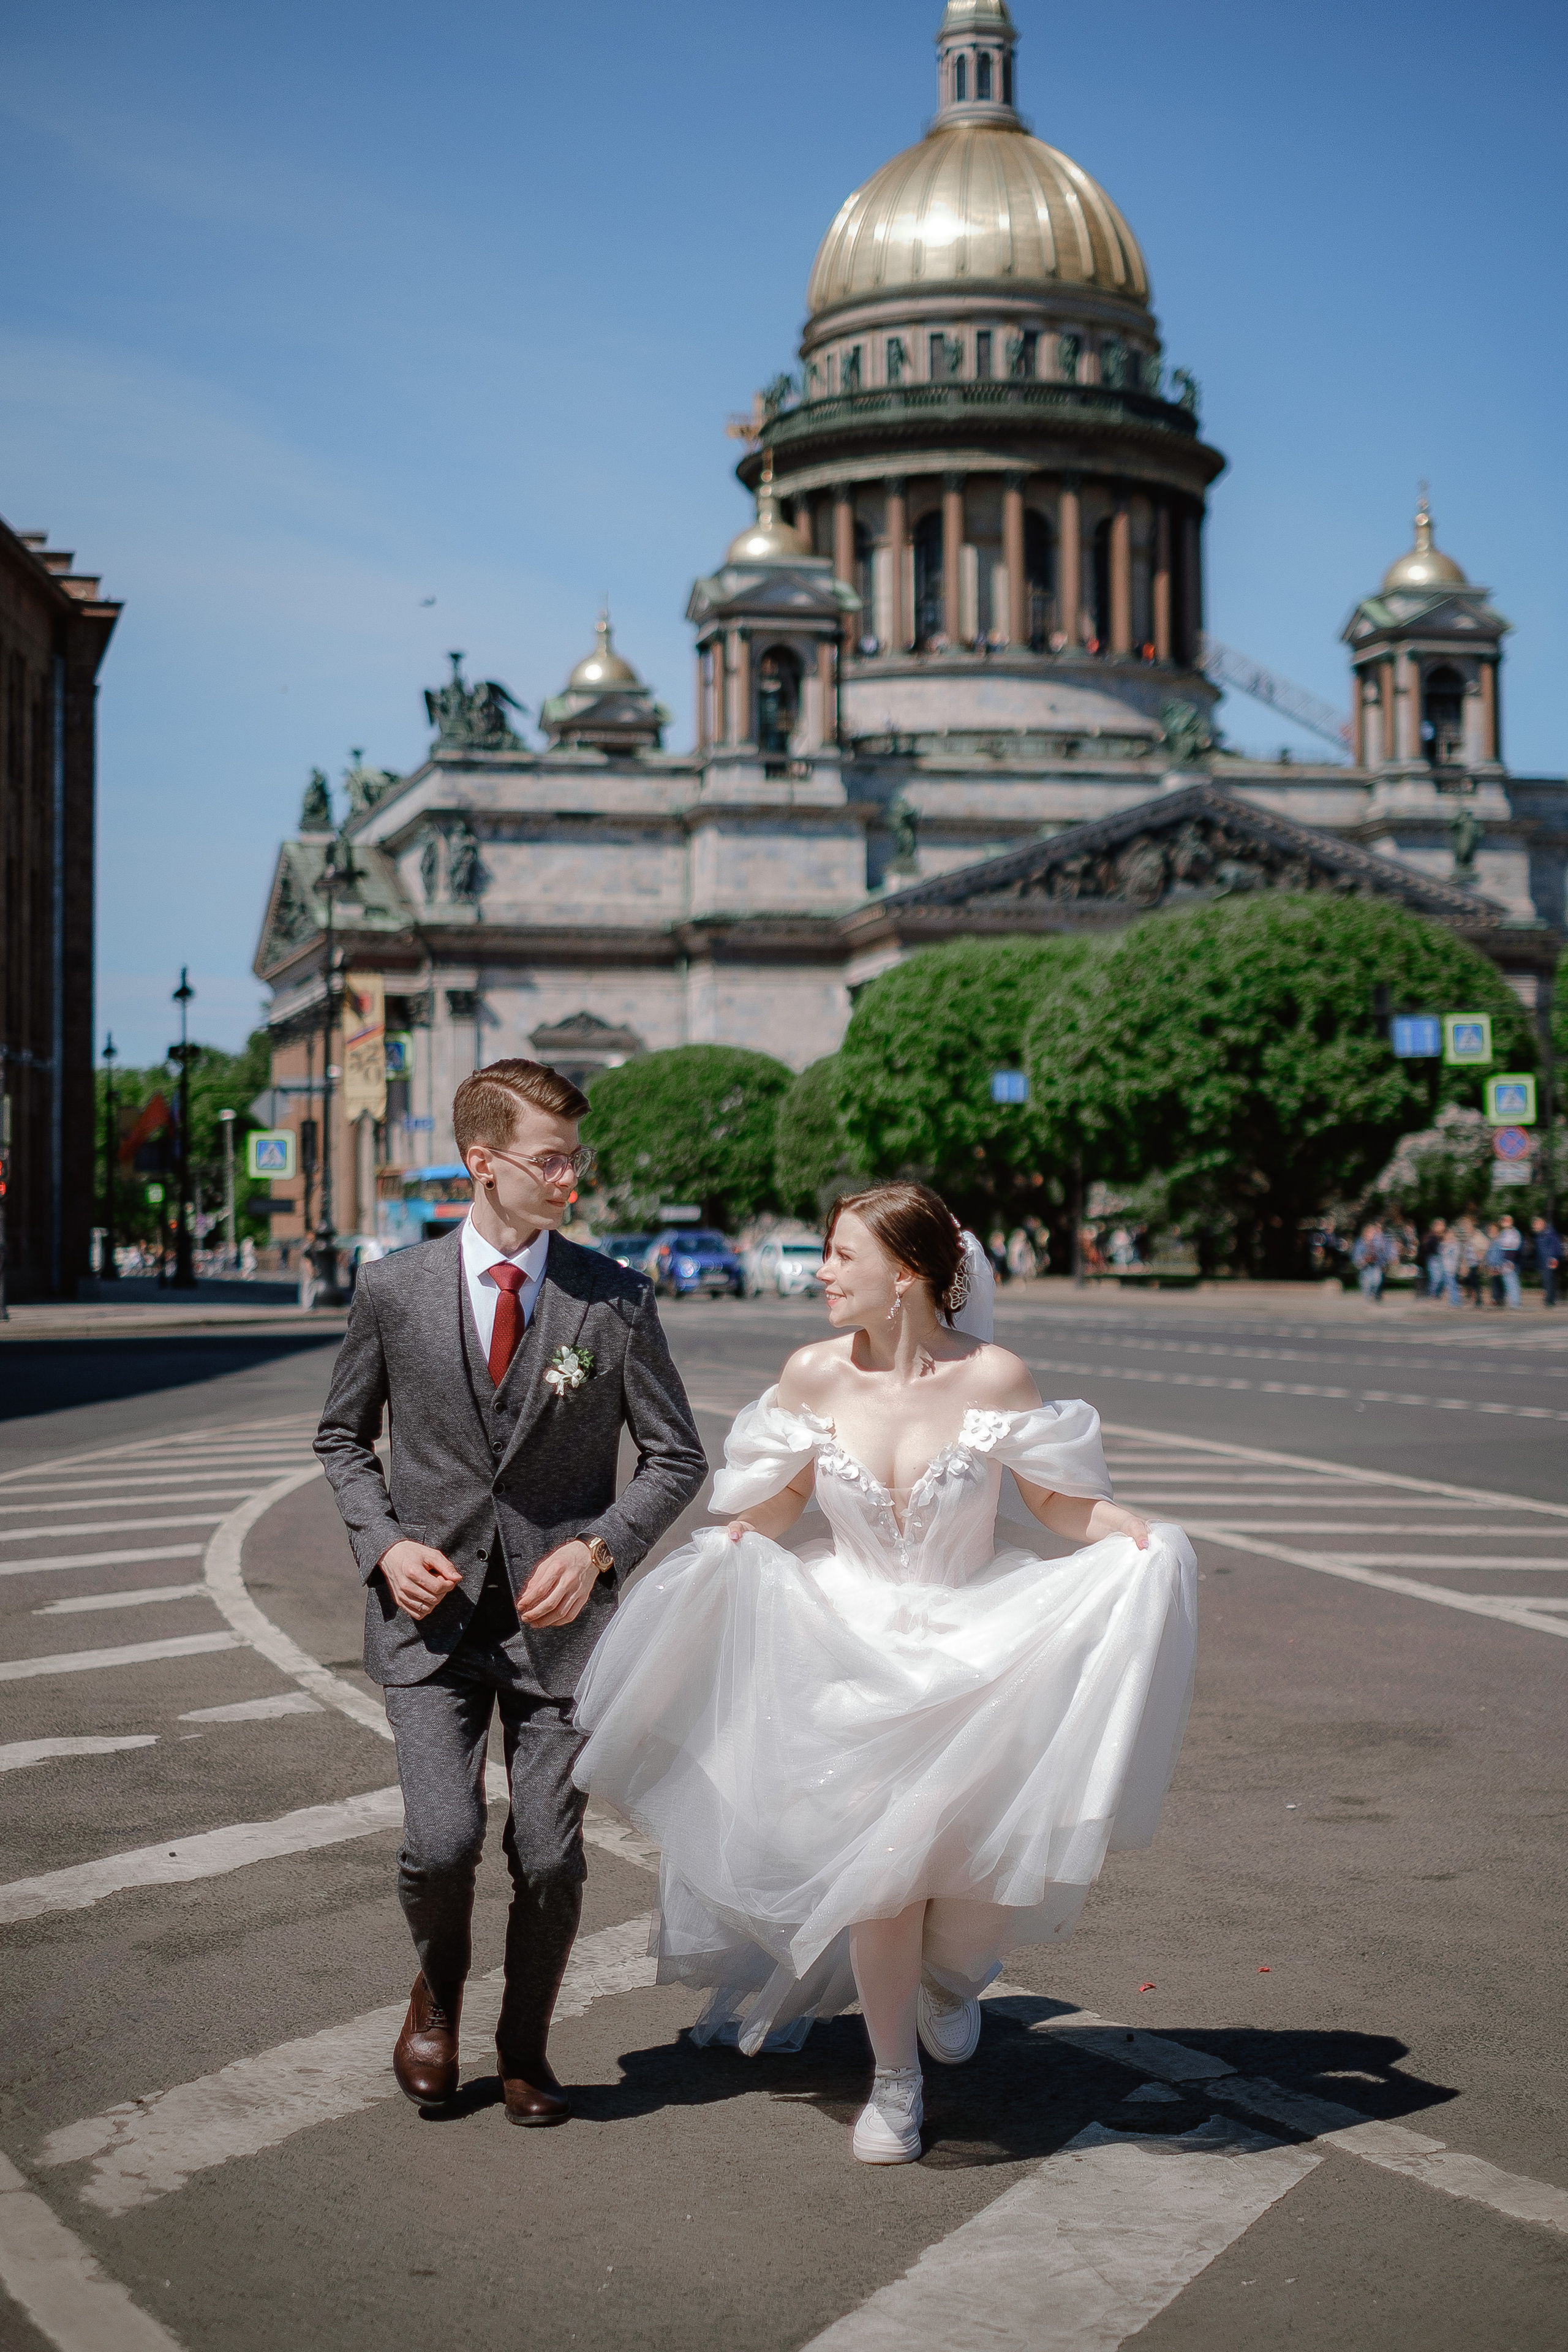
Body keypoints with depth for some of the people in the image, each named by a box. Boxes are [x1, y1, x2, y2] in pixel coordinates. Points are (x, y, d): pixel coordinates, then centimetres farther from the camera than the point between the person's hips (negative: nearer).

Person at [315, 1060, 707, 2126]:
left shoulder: (615, 1298, -3)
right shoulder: (394, 1290, -1)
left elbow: (678, 1456, 4)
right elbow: (343, 1436, 12)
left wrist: (598, 1547, -11)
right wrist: (384, 1543, -4)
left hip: (557, 1611, 0)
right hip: (431, 1609, 0)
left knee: (551, 1858, 1)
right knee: (443, 1842, -12)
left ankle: (526, 2048, 28)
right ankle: (439, 1988, 22)